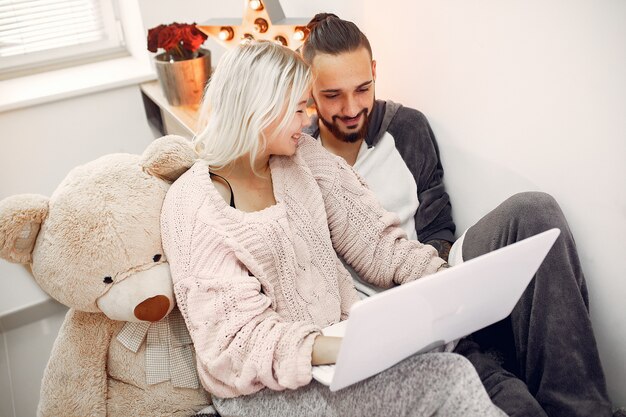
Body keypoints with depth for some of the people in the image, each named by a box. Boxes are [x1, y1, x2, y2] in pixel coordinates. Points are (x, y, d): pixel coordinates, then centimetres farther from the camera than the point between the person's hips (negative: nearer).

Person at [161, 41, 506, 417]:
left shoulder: (304, 156, 6)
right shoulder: (192, 206, -10)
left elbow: (371, 236, 6)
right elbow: (235, 337, -15)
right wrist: (340, 351, -30)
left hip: (339, 336, 6)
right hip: (264, 385, -5)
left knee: (455, 373, -22)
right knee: (450, 381, -25)